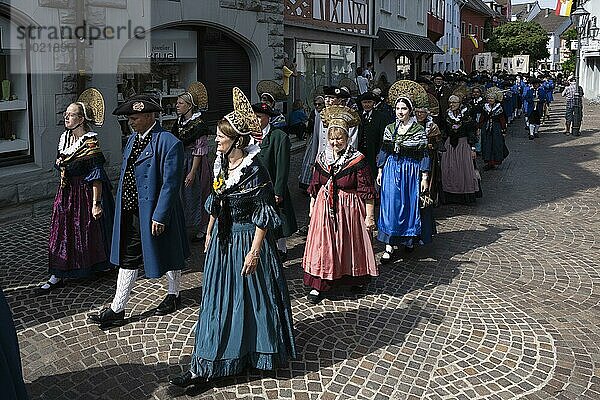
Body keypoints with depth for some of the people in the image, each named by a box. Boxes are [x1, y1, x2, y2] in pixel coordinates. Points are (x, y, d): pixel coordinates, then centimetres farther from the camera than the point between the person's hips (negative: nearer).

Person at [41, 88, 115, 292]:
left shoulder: (90, 142, -17)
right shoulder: (64, 138, 7)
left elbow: (96, 176, -21)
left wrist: (96, 203, -23)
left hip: (85, 193, -7)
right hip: (66, 193, 7)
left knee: (90, 231, 7)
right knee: (62, 232, 8)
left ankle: (102, 263, 31)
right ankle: (57, 276, 14)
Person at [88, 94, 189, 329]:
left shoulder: (169, 143, -18)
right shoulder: (133, 138, 8)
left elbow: (170, 184, -20)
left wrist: (159, 216, -21)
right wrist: (121, 207, 15)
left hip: (154, 213, -7)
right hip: (130, 212, 7)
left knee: (168, 256, 14)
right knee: (127, 259, 11)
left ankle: (173, 296, 36)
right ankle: (117, 310, 19)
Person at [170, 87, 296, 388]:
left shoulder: (254, 170, -18)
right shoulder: (221, 164, 5)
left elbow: (263, 215, -18)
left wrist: (254, 251, -20)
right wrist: (209, 232, 19)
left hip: (246, 240, -8)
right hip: (222, 239, 8)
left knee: (248, 300, 6)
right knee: (217, 301, 13)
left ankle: (256, 353, 28)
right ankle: (203, 367, 24)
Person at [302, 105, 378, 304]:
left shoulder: (358, 160, -13)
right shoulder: (322, 158, 2)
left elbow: (367, 191, -13)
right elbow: (315, 186, 12)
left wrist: (369, 216, -14)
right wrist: (312, 208, 14)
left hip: (349, 209, -3)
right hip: (324, 209, 4)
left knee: (351, 244, 12)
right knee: (322, 244, 3)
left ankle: (357, 278, 35)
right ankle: (318, 285, 11)